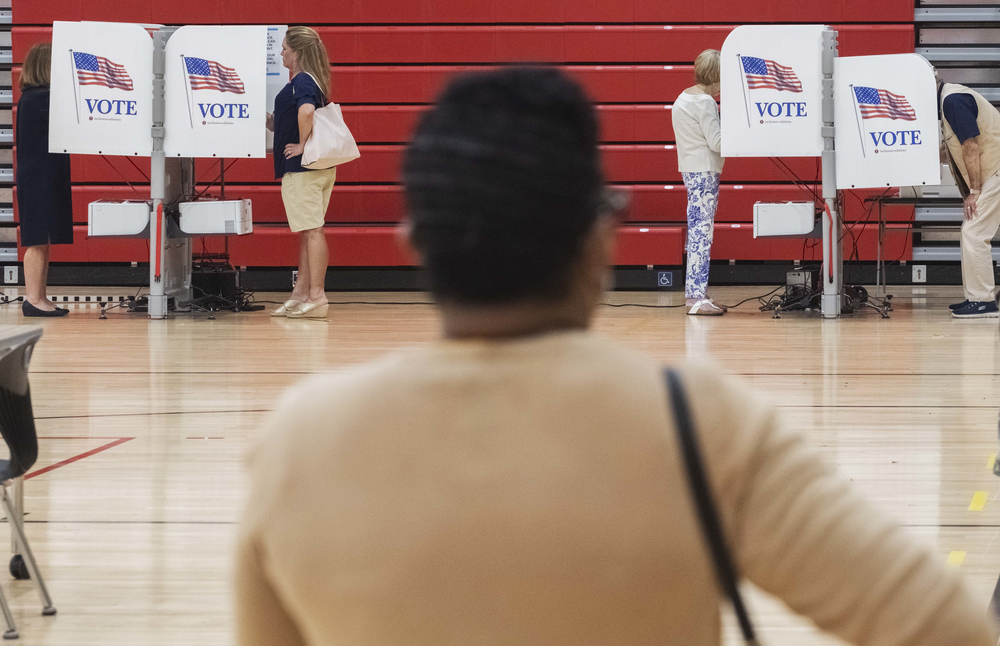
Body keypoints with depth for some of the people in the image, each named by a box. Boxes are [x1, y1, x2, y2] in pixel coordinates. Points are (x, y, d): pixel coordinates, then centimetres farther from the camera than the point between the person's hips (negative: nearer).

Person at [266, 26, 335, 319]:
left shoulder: (301, 82, -14)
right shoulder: (311, 81, 16)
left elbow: (306, 111, -35)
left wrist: (302, 145, -24)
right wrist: (267, 119, 21)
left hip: (302, 166, -10)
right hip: (318, 166, 10)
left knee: (312, 230, -9)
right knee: (308, 232, 13)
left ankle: (316, 296, -8)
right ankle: (302, 293, 19)